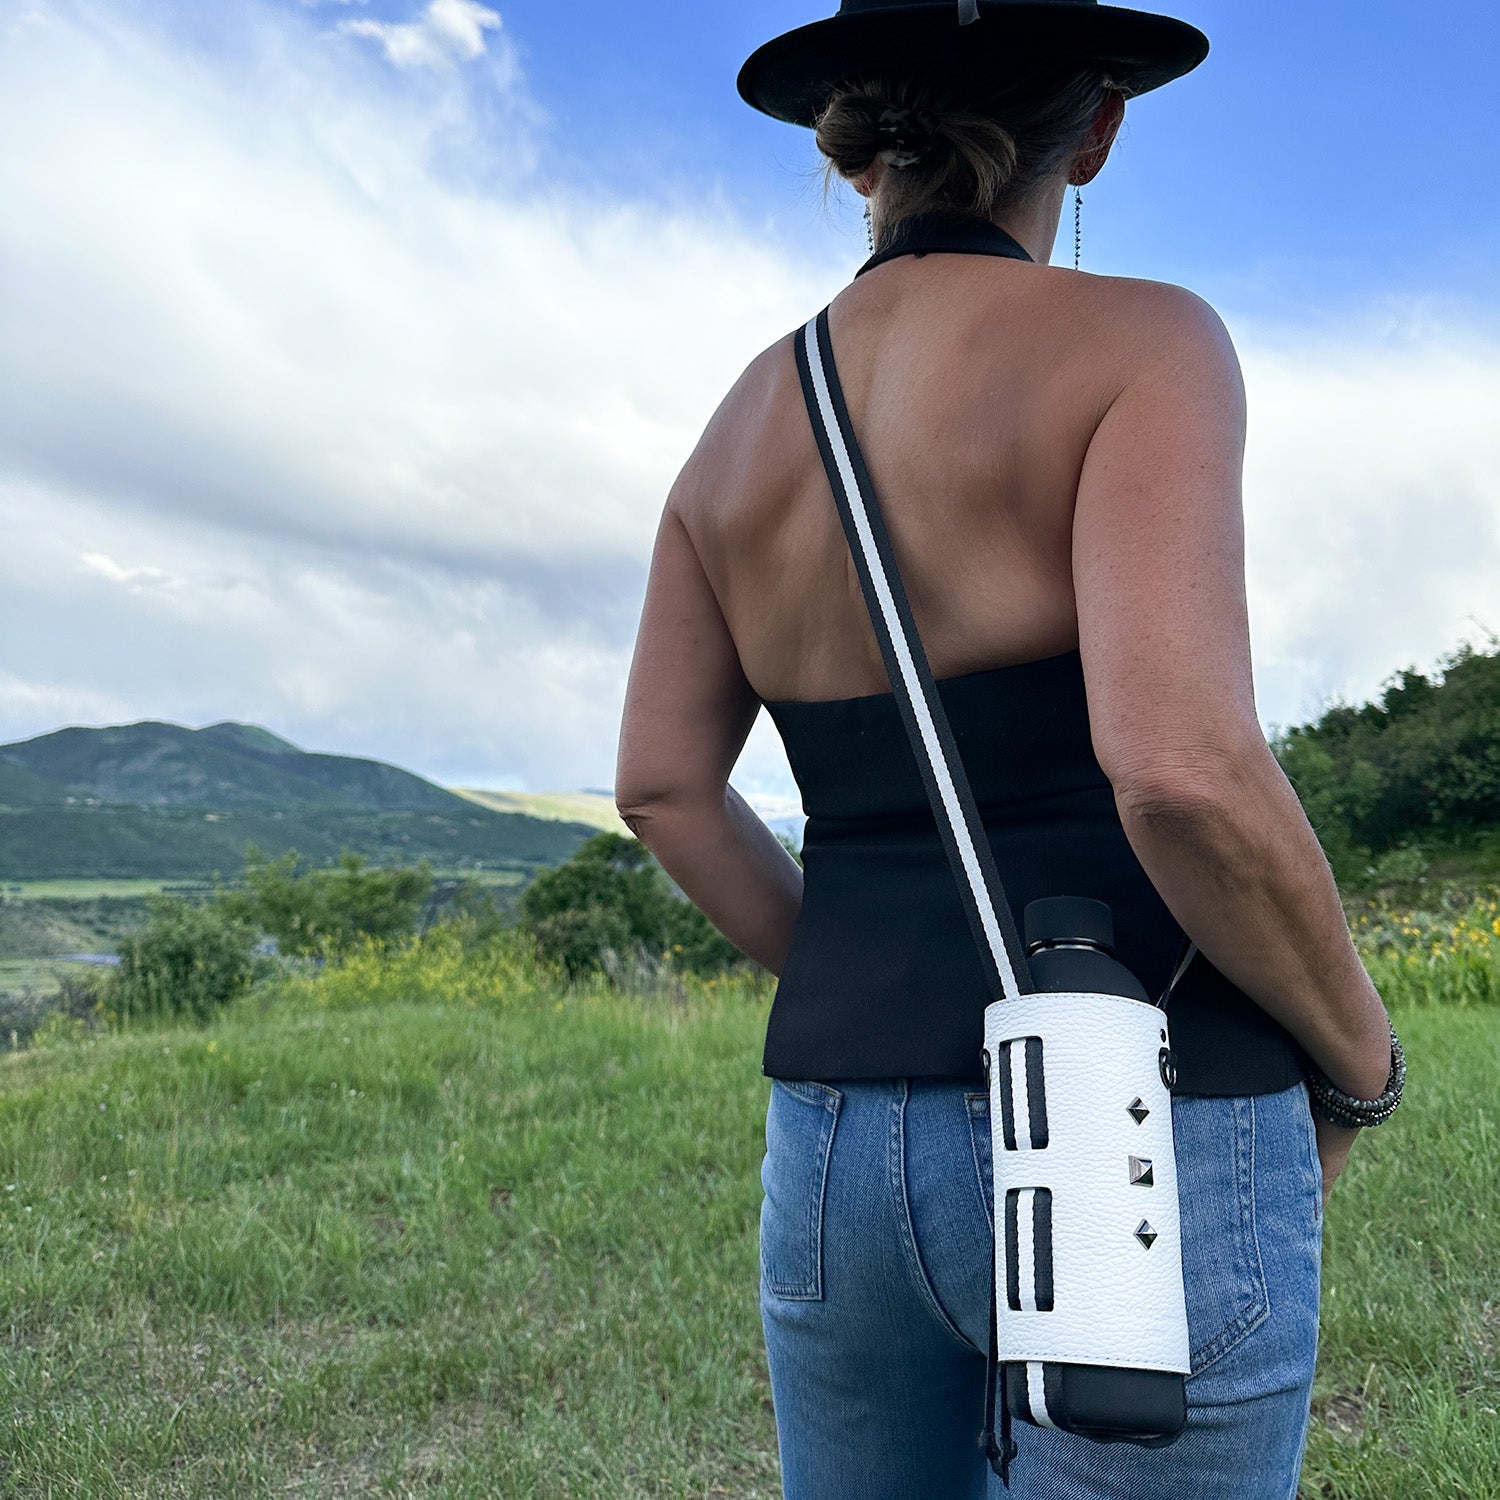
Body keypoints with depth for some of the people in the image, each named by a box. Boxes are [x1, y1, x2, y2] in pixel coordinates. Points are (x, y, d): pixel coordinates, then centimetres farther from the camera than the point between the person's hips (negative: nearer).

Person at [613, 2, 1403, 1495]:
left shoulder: (747, 417, 10)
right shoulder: (1132, 339, -9)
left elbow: (661, 786, 7)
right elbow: (1183, 769, -22)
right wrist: (1360, 1064, -3)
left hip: (835, 1146, 6)